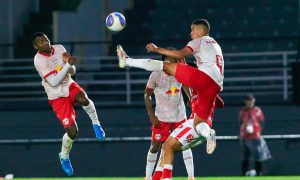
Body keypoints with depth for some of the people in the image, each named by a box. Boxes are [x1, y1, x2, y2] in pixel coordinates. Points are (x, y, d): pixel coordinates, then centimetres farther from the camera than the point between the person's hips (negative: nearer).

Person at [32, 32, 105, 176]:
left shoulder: (59, 49, -4)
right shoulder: (39, 61, -21)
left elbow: (72, 70, 6)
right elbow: (54, 82, -27)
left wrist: (71, 68, -19)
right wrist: (68, 64, -32)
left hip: (68, 85, 3)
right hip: (57, 96, -3)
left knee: (83, 99, -35)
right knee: (72, 131, -8)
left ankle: (95, 123, -5)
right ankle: (64, 156, 23)